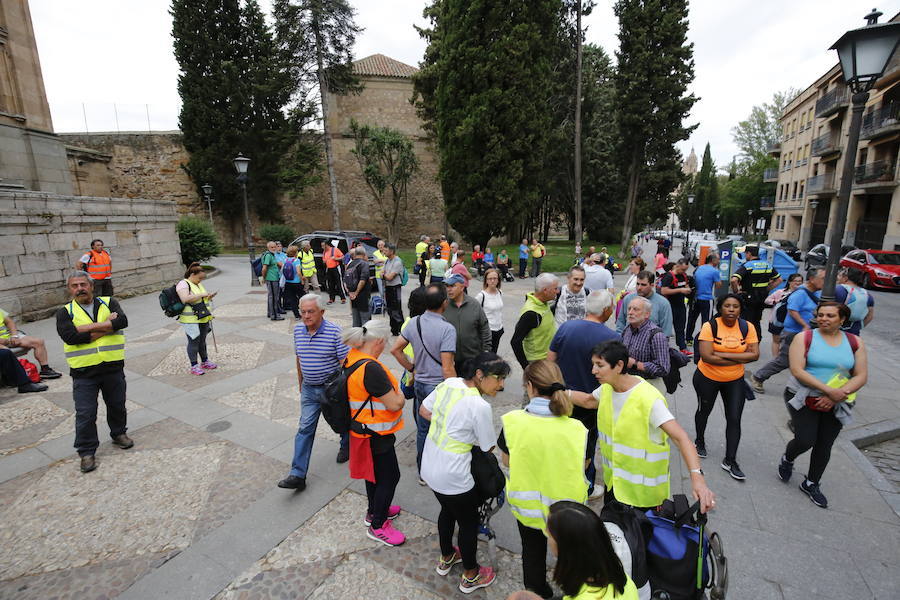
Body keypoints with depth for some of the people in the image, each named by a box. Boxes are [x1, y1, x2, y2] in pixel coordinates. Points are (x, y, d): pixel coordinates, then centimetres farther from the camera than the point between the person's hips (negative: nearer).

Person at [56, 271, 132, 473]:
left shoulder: (109, 303, 5)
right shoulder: (65, 312, 2)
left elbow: (122, 321, -15)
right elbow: (70, 336, -16)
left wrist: (89, 327, -17)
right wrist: (106, 327, -15)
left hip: (113, 367, 1)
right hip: (83, 372, -1)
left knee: (117, 406, 16)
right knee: (85, 414, 4)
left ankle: (119, 434, 38)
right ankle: (86, 451, 19)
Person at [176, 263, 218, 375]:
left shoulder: (198, 284, 16)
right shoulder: (183, 284, -10)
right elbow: (185, 299, -26)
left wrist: (209, 297, 7)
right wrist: (201, 295, -22)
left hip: (203, 318, 8)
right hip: (191, 320, -8)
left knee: (202, 341, 16)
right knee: (194, 342, -3)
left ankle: (205, 362, 27)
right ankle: (194, 367, 6)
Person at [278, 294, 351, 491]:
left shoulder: (334, 332, -20)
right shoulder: (298, 330, -3)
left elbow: (345, 363, -17)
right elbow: (299, 358, 11)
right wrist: (300, 383, 17)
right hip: (309, 389, 4)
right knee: (305, 428, 2)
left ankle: (346, 448, 46)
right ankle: (298, 475, 6)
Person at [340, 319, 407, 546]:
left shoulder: (352, 357, -3)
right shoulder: (371, 368, -33)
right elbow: (395, 404, -27)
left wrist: (390, 387, 5)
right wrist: (400, 394, -6)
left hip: (362, 428, 9)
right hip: (375, 435, -9)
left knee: (375, 472, 27)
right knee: (390, 476, 10)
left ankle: (375, 510, 47)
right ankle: (377, 526, 27)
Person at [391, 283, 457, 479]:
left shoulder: (413, 323, -4)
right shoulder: (447, 329, -23)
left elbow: (395, 349, 4)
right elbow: (447, 368, -24)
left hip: (420, 384, 6)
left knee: (422, 430, 19)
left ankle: (423, 473, 36)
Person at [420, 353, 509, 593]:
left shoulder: (448, 383, -7)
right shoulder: (480, 406, -26)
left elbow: (423, 411, 6)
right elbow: (488, 447, -12)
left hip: (429, 468, 7)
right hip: (453, 478, -7)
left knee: (448, 510, 32)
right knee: (469, 523, 20)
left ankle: (446, 559, 55)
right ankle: (470, 576, 44)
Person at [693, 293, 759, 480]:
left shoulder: (747, 327, -8)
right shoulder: (710, 326, -20)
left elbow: (755, 354, -15)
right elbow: (706, 356, -27)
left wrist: (723, 354, -25)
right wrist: (739, 359, -21)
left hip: (735, 380, 2)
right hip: (707, 378, -2)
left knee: (734, 419, 2)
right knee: (704, 411, 19)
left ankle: (730, 461, 17)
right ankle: (700, 441, 46)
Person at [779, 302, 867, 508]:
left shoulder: (855, 342, 1)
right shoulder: (804, 338, -8)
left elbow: (861, 376, -2)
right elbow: (797, 371, -15)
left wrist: (835, 397, -15)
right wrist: (829, 390, -22)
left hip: (836, 405, 3)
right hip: (804, 399, -3)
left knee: (824, 446, 12)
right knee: (805, 441, -11)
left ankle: (811, 484, 32)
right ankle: (787, 460, 24)